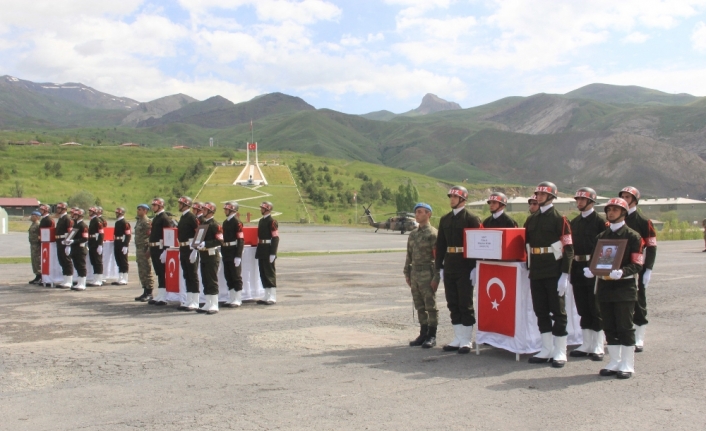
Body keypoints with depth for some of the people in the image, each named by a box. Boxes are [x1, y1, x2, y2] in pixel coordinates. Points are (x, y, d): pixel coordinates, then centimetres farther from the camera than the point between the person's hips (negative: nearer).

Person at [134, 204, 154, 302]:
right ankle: (145, 292, 19)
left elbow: (151, 236, -17)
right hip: (139, 249, 10)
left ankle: (149, 293, 0)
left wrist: (148, 250, -21)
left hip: (145, 249, -10)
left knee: (147, 271, -5)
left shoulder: (147, 221, -12)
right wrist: (137, 250, 20)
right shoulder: (139, 221, 17)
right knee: (141, 272, 12)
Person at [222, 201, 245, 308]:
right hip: (226, 254, 8)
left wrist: (238, 256, -20)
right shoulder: (225, 222, 14)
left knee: (236, 276, -3)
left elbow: (241, 240, -16)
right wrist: (222, 252, 16)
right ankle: (231, 299, 19)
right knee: (228, 275, 11)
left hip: (234, 253, -8)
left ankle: (238, 300, 3)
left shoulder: (237, 222, -11)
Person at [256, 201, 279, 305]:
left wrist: (273, 253, -20)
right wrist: (258, 252, 18)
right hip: (261, 251, 9)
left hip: (268, 252, -9)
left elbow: (275, 238, -16)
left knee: (270, 273, -6)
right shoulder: (261, 221, 16)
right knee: (263, 273, 10)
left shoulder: (272, 221, -11)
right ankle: (267, 296, 17)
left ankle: (272, 297, -2)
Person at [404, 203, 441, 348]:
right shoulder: (413, 234, 14)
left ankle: (431, 336, 6)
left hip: (427, 274, -7)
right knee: (419, 306, 11)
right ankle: (423, 334, 20)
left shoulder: (433, 233, -8)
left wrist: (436, 278, -15)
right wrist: (407, 273, 14)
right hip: (415, 273, 7)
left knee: (430, 305, 0)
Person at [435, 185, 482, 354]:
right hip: (449, 267, 6)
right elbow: (440, 244, 14)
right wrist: (439, 266, 9)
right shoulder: (445, 219, 13)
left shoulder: (472, 219, -5)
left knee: (466, 304, -1)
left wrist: (474, 267, -14)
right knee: (453, 304, 9)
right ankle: (458, 338, 17)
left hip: (465, 268, -6)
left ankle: (467, 340, 6)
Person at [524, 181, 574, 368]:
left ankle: (560, 353, 6)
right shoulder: (531, 220, 13)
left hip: (554, 274, -6)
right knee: (540, 312, 8)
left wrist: (565, 275, -14)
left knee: (558, 312, 1)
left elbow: (568, 249, -8)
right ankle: (546, 350, 17)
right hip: (536, 274, 6)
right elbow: (527, 247, 18)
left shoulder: (560, 219, -4)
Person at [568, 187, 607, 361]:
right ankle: (586, 345, 18)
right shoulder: (574, 222, 13)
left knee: (596, 309, 0)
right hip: (578, 268, 6)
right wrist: (571, 266, 7)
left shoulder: (600, 221, -5)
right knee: (583, 309, 10)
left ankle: (598, 347, 7)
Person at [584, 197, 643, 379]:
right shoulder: (601, 236, 14)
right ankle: (615, 362, 19)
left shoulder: (632, 236, -3)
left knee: (625, 327, -2)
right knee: (609, 327, 9)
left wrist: (621, 272, -27)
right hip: (605, 287, 5)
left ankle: (627, 365, 7)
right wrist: (590, 270, -5)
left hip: (625, 287, -5)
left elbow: (637, 265, -9)